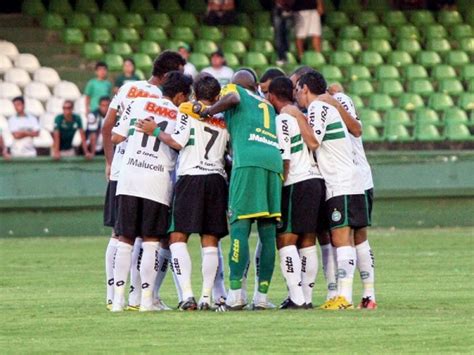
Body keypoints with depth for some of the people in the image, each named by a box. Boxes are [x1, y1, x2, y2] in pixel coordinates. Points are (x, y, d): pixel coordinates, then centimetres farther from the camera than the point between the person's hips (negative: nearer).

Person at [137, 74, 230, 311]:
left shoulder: (187, 109, 3)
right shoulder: (223, 120, 16)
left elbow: (178, 142, -8)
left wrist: (155, 131, 4)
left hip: (191, 176, -4)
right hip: (217, 178, 4)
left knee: (178, 237, -2)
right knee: (210, 240, 6)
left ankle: (187, 295, -15)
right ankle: (206, 297, 0)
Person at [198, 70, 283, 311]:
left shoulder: (233, 90, 16)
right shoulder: (267, 106, 32)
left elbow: (232, 98, -7)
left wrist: (208, 111, 7)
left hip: (248, 161, -5)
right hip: (274, 160, 5)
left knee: (239, 228, -8)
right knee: (268, 234, 5)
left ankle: (235, 294, -15)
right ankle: (262, 295, 5)